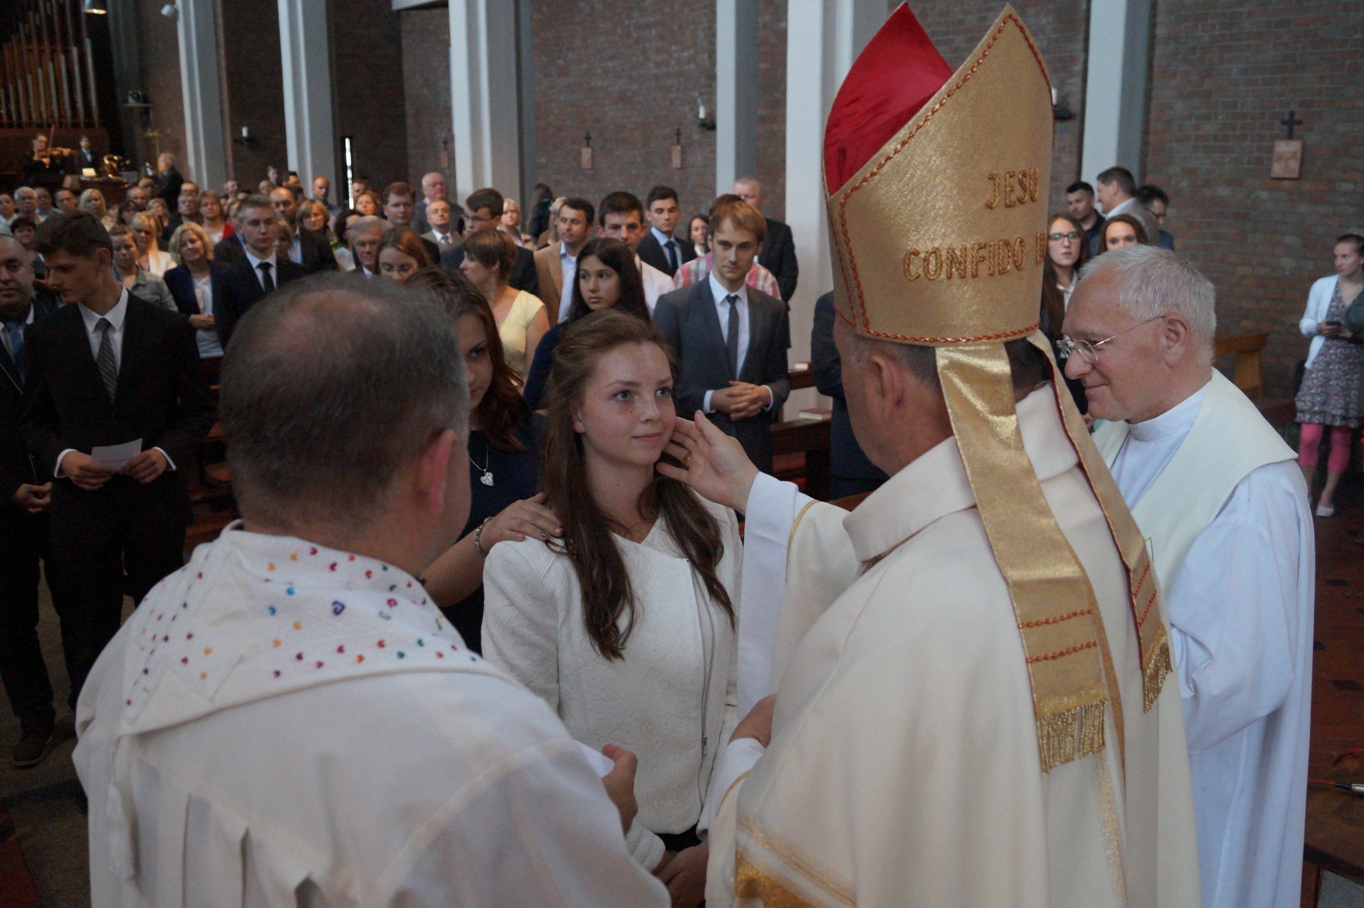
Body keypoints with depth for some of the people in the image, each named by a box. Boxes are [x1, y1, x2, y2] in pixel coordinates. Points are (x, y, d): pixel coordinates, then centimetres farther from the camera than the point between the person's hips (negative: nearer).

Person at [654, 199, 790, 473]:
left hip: (754, 449, 3)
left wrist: (766, 394, -10)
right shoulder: (674, 306, -3)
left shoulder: (774, 310, 9)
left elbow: (781, 377, 13)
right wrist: (710, 400, -17)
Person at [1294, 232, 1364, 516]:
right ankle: (1305, 491, 11)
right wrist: (1320, 328, -9)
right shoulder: (1322, 286, 4)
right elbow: (1306, 323, 11)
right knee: (1309, 434, -6)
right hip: (1322, 365, 0)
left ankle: (1328, 494, 18)